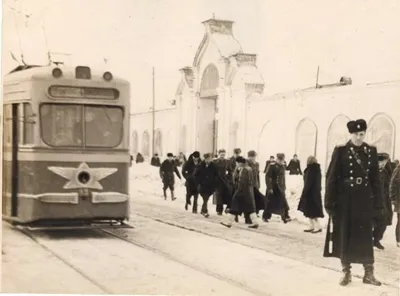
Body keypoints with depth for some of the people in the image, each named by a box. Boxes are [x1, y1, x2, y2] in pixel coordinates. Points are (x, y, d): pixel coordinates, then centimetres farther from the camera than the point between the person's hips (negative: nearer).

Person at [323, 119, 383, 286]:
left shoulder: (371, 152, 4)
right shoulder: (341, 151, -5)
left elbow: (375, 179, 6)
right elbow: (331, 178, -6)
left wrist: (378, 204, 2)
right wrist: (330, 203, -9)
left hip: (365, 201, 2)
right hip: (345, 201, -2)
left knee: (366, 238, 7)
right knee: (345, 237, 7)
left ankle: (369, 274, 17)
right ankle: (346, 273, 19)